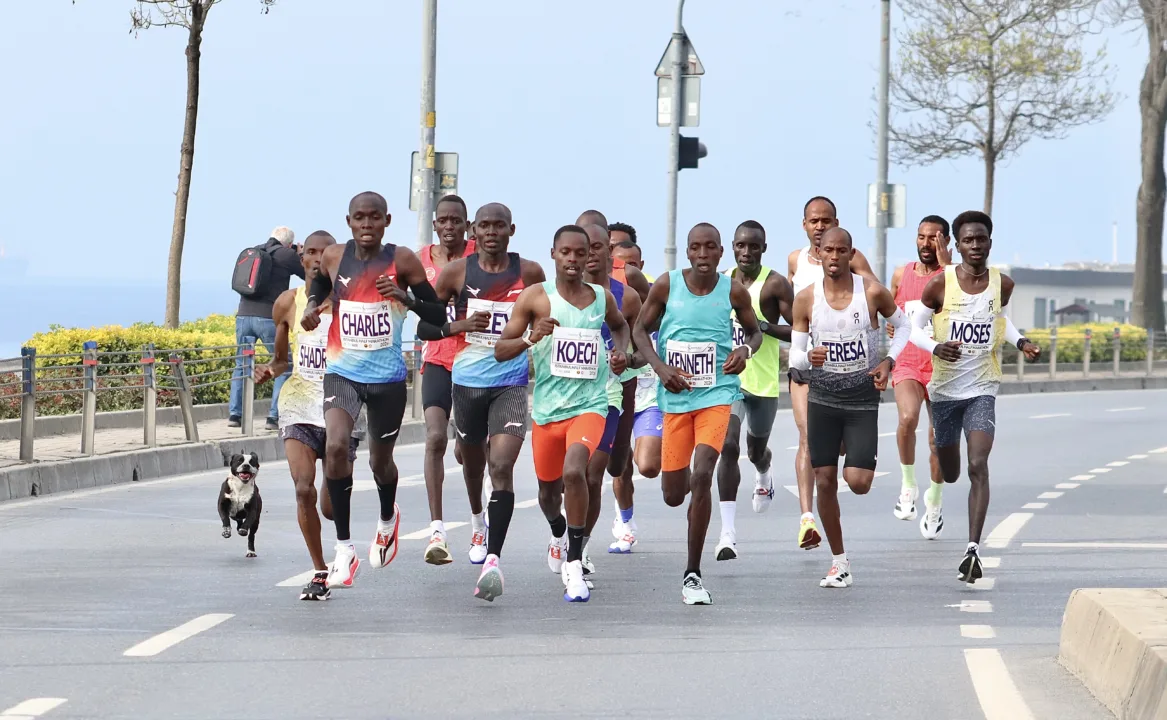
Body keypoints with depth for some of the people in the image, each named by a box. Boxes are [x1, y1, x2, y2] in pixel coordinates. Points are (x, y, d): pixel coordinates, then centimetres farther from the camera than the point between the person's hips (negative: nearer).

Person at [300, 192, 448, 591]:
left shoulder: (402, 261, -9)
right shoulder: (334, 257, -1)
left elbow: (438, 315, -7)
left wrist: (405, 298, -25)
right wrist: (311, 307, 2)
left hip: (388, 377, -1)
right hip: (342, 373, 1)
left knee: (380, 460, 15)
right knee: (335, 446, -22)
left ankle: (387, 518, 51)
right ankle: (344, 549, -14)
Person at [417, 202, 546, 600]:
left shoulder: (529, 273, 0)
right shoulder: (457, 272, -1)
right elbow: (423, 328, 2)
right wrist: (461, 325, -15)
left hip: (511, 382, -2)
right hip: (467, 379, 2)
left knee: (502, 466, -19)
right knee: (472, 460, 21)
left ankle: (492, 560, -26)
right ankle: (478, 522, 54)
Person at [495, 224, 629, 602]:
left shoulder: (602, 298, 4)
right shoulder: (536, 297, -4)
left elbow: (620, 326, 28)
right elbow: (500, 350, -4)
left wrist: (620, 351, 7)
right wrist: (531, 338, -23)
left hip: (589, 405, -1)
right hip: (547, 409, 1)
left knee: (574, 471, -27)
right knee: (548, 489, 16)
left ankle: (575, 564, -18)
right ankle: (558, 533, 53)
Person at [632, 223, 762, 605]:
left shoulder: (733, 291, -2)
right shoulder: (667, 285, -3)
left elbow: (755, 331, 14)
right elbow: (640, 329, 7)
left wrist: (746, 349, -9)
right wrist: (660, 366, -10)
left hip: (717, 394, -2)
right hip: (676, 395, 2)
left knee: (701, 477, -21)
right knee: (673, 496, 6)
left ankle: (693, 575, -11)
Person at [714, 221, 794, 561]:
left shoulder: (775, 284, -9)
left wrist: (764, 326, -24)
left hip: (764, 381, -1)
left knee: (756, 449, 19)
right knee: (728, 446, -17)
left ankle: (763, 476, 60)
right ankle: (727, 531, -19)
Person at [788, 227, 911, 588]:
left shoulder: (872, 293, -9)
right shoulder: (806, 299, -5)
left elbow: (903, 324, 8)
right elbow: (794, 357, -2)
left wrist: (889, 361, -7)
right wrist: (808, 358, -25)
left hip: (863, 399, -1)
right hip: (823, 399, 1)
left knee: (858, 482, -11)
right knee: (825, 482, 1)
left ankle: (853, 450, 27)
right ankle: (839, 562, 15)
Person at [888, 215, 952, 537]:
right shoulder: (901, 274, 7)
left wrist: (945, 264, -26)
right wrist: (890, 326, 7)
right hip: (908, 363, 1)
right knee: (907, 418, -28)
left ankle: (935, 500, 29)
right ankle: (908, 484, -9)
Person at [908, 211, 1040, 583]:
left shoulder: (1002, 284, -2)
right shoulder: (940, 284, -10)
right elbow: (916, 328, -1)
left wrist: (1020, 342, 1)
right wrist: (936, 347, -21)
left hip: (982, 389, 0)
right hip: (945, 388, 0)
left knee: (978, 467, -18)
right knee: (948, 474, 13)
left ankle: (973, 548, -23)